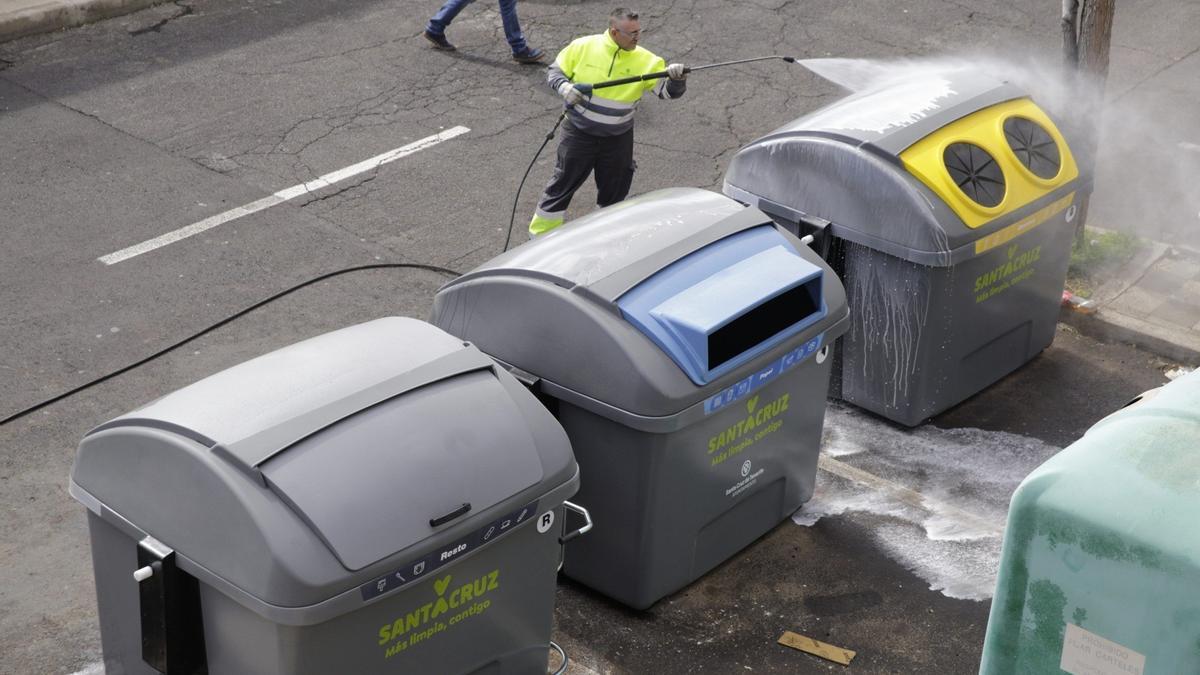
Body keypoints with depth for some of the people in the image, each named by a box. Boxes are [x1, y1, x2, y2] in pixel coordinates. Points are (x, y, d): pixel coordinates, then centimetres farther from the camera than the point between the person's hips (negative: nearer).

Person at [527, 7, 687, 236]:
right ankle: (541, 235, 24)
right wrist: (564, 86, -23)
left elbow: (668, 91, -18)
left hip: (618, 140, 2)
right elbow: (555, 71, -1)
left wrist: (676, 79, -41)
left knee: (614, 192, 16)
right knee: (563, 183, 9)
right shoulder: (583, 46, -13)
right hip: (579, 133, -2)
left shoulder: (646, 61, -12)